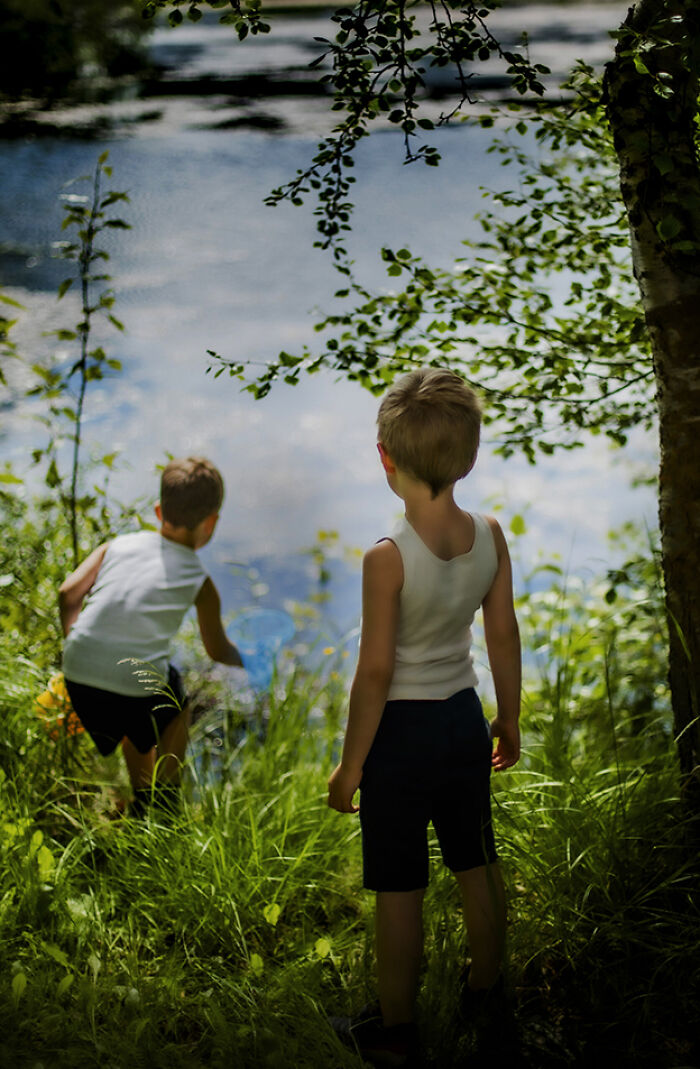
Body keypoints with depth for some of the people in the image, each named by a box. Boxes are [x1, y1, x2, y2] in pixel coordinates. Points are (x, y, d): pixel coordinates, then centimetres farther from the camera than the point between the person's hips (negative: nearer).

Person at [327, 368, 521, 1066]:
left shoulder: (388, 559, -24)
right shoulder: (489, 535, -8)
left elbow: (375, 673, -19)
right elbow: (504, 636, 2)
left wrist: (350, 766, -8)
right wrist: (509, 719, 16)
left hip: (402, 728, -5)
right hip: (465, 719, 6)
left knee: (399, 889, 8)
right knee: (477, 866, 22)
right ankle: (485, 989, 42)